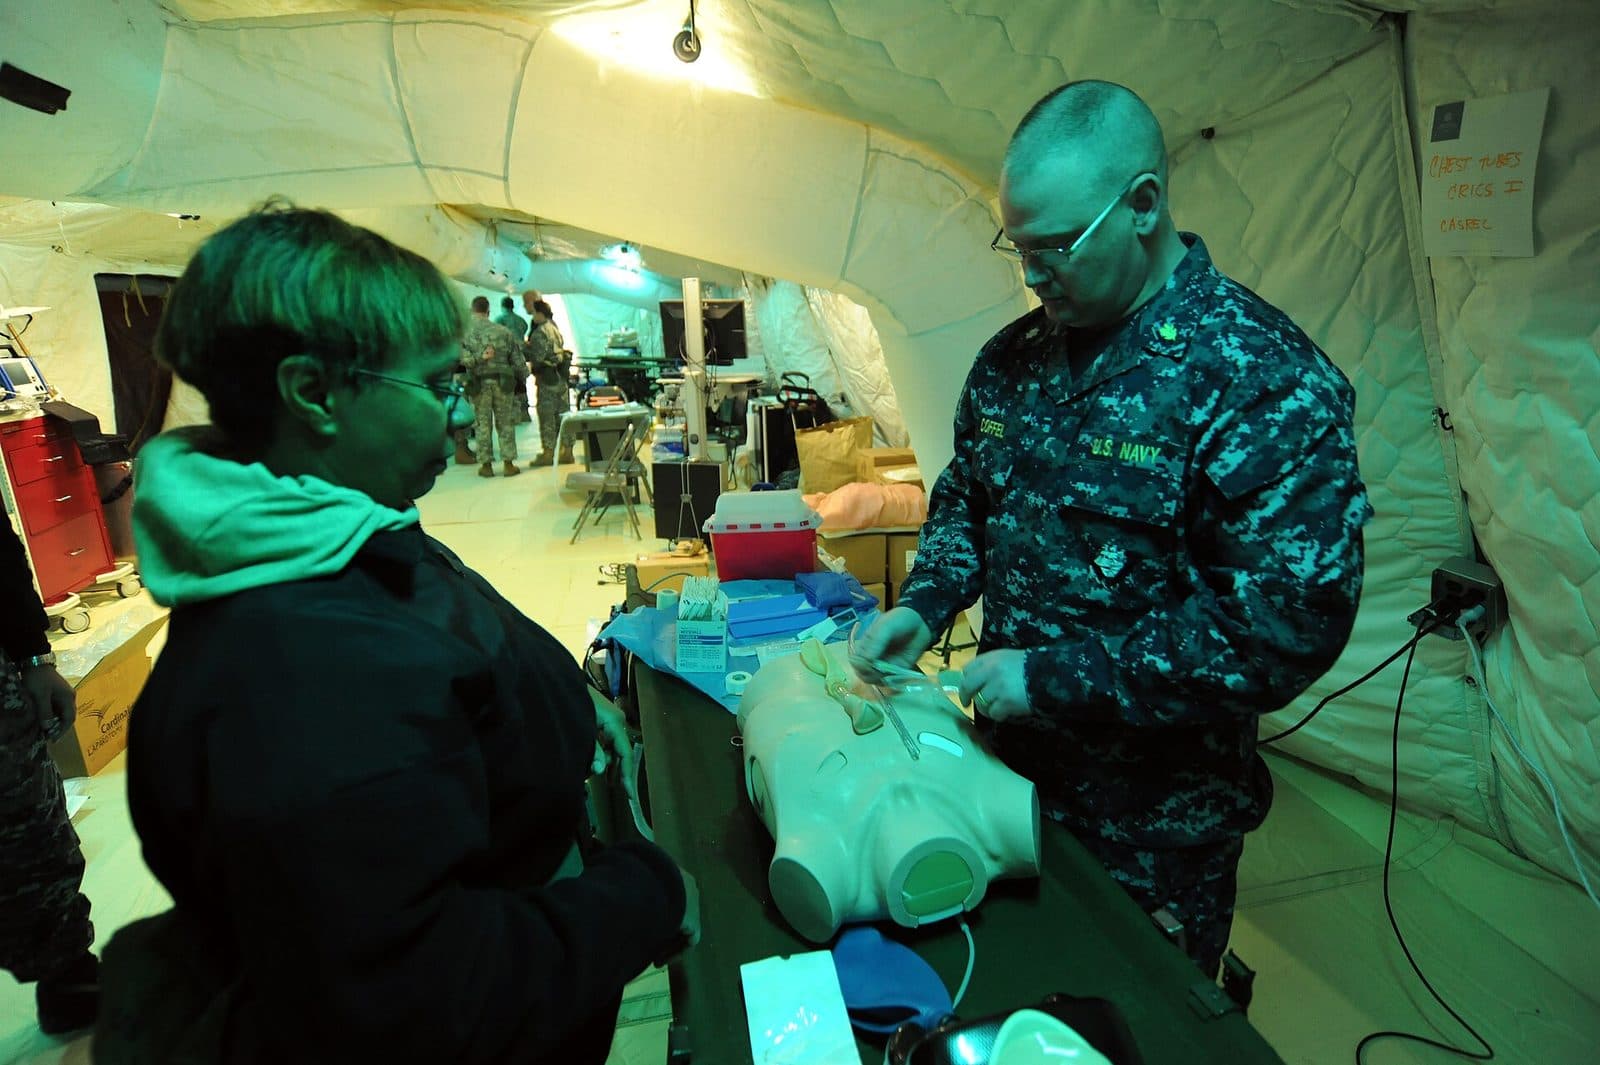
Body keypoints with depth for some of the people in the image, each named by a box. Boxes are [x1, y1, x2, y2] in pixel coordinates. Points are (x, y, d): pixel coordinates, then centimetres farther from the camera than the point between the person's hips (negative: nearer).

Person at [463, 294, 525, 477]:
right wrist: (524, 375, 18)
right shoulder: (502, 331, 5)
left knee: (482, 423, 6)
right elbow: (516, 357, 7)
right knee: (505, 423, 7)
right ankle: (508, 463, 8)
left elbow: (464, 358, -15)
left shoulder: (465, 331, 0)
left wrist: (479, 357, -9)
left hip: (479, 382, -1)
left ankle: (486, 465, 10)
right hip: (502, 381, 1)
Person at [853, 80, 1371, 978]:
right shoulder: (1012, 356, -1)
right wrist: (925, 604, -8)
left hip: (1155, 820, -5)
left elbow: (1289, 627, -25)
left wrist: (1054, 677, -24)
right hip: (1010, 770, 6)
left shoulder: (1267, 382, -21)